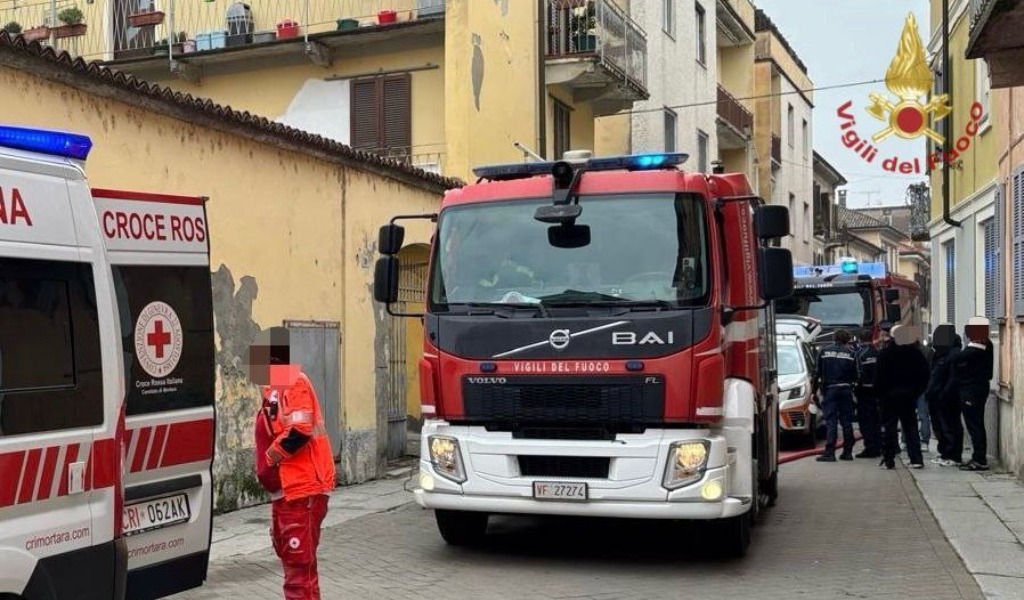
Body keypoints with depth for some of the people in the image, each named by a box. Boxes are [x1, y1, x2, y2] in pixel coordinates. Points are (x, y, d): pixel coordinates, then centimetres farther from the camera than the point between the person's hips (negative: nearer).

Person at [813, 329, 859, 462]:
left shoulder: (824, 351, 2)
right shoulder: (850, 353, 1)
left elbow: (817, 373, 3)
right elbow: (855, 375, 1)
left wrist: (814, 390, 7)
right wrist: (853, 386, 13)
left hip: (829, 389, -1)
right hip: (846, 389, 1)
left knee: (831, 421, -3)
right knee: (847, 421, 9)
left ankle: (829, 453, -10)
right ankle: (847, 452, 13)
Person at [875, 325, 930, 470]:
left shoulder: (884, 354, -10)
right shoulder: (916, 353, 0)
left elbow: (879, 377, -11)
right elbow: (924, 375, 2)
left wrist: (880, 394, -2)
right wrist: (917, 391, 9)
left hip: (890, 396, -3)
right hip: (909, 397, 3)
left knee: (889, 428, 3)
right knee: (911, 427, 9)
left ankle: (888, 460, 1)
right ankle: (916, 459, 4)